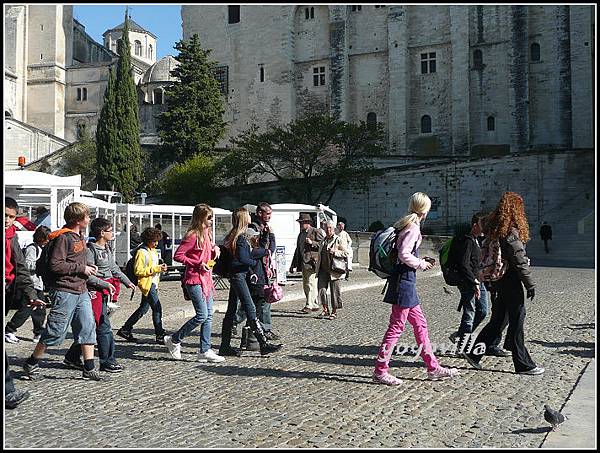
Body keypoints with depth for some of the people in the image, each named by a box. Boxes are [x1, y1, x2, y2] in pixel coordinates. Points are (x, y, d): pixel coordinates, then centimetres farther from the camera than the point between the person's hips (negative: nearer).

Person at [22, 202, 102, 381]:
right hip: (64, 291, -8)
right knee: (55, 331, 0)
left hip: (81, 291, 9)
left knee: (88, 327, 4)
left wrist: (88, 267, 8)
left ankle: (89, 369, 9)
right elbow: (55, 265, -20)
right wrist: (81, 268, -16)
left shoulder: (80, 237, 15)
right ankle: (31, 364, 17)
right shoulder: (63, 238, -13)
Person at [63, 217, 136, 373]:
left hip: (105, 292, 9)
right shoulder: (91, 250, -14)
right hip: (96, 292, -9)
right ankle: (108, 361, 3)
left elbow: (114, 268, 26)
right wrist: (105, 285, -19)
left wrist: (127, 281, 25)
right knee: (104, 327, -5)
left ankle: (72, 357, 24)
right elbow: (87, 275, -18)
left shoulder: (107, 249, 15)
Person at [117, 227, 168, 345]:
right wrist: (156, 269, -22)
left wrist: (161, 267, 10)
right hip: (147, 284, -10)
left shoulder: (153, 251, 16)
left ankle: (125, 330, 25)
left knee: (143, 309, 15)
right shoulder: (141, 252, -13)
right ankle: (160, 336, -3)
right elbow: (138, 271, -19)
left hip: (153, 284, 10)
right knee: (157, 308, -10)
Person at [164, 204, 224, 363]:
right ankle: (174, 340, 6)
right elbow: (178, 255, -16)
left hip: (206, 278, 9)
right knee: (202, 315, -11)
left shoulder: (206, 234, 14)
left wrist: (215, 249, 4)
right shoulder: (193, 236, -13)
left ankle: (205, 351, 12)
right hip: (194, 279, -9)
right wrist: (198, 264, -19)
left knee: (208, 316, 6)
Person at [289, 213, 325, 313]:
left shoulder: (316, 232, -4)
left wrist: (312, 243, -20)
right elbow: (297, 250, 23)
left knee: (311, 284, -11)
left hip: (312, 262, -9)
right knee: (306, 285, 10)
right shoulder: (301, 234, 20)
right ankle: (315, 305, 19)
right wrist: (293, 265, 21)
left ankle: (309, 306, -9)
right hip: (303, 263, 9)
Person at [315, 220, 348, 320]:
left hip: (334, 271, -5)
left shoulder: (339, 240, -2)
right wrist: (318, 268, 23)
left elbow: (345, 253, -7)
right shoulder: (323, 241, 18)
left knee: (335, 292, 1)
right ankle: (325, 310, 10)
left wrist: (335, 252, -21)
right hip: (323, 270, 5)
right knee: (321, 289, -3)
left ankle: (334, 311, 13)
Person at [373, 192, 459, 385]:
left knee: (420, 324, 13)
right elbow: (404, 255, -23)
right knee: (396, 326, -5)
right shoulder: (413, 228, -13)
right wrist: (422, 264, -7)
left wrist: (422, 261, 14)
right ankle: (380, 370, 2)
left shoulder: (404, 225, 15)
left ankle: (433, 367, 20)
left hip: (405, 280, 10)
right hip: (405, 280, -10)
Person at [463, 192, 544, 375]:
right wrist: (530, 285, -11)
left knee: (497, 320, 15)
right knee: (516, 322, 0)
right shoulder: (512, 232, -17)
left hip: (499, 281, 8)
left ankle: (474, 353, 16)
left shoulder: (495, 229, 9)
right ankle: (523, 364, 9)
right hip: (511, 282, -8)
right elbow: (520, 262, -17)